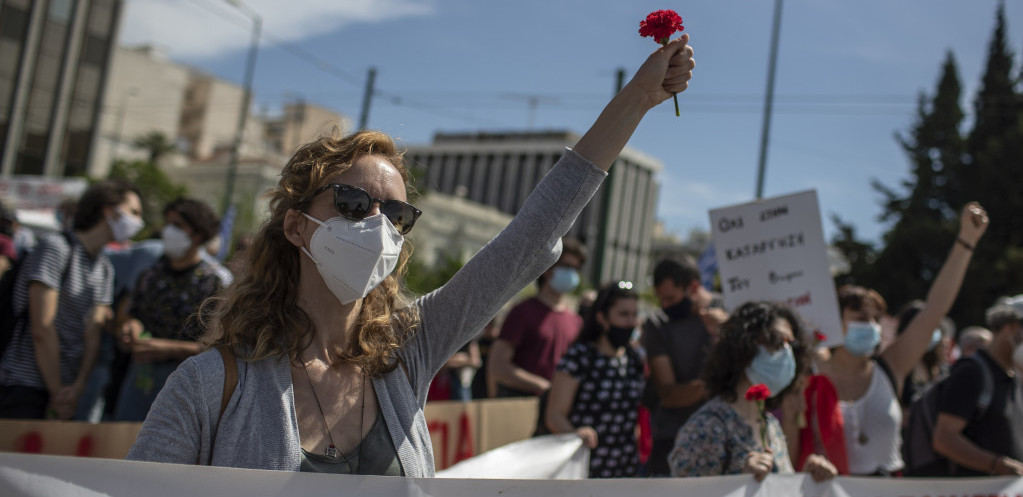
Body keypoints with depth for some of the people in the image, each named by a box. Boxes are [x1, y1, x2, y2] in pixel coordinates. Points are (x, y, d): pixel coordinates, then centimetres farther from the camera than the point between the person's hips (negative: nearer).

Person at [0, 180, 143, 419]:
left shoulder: (104, 269, 15)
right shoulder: (56, 247, -8)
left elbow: (93, 334, 4)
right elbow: (42, 329, -13)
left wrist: (77, 387, -10)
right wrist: (57, 392, -11)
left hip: (66, 388, 7)